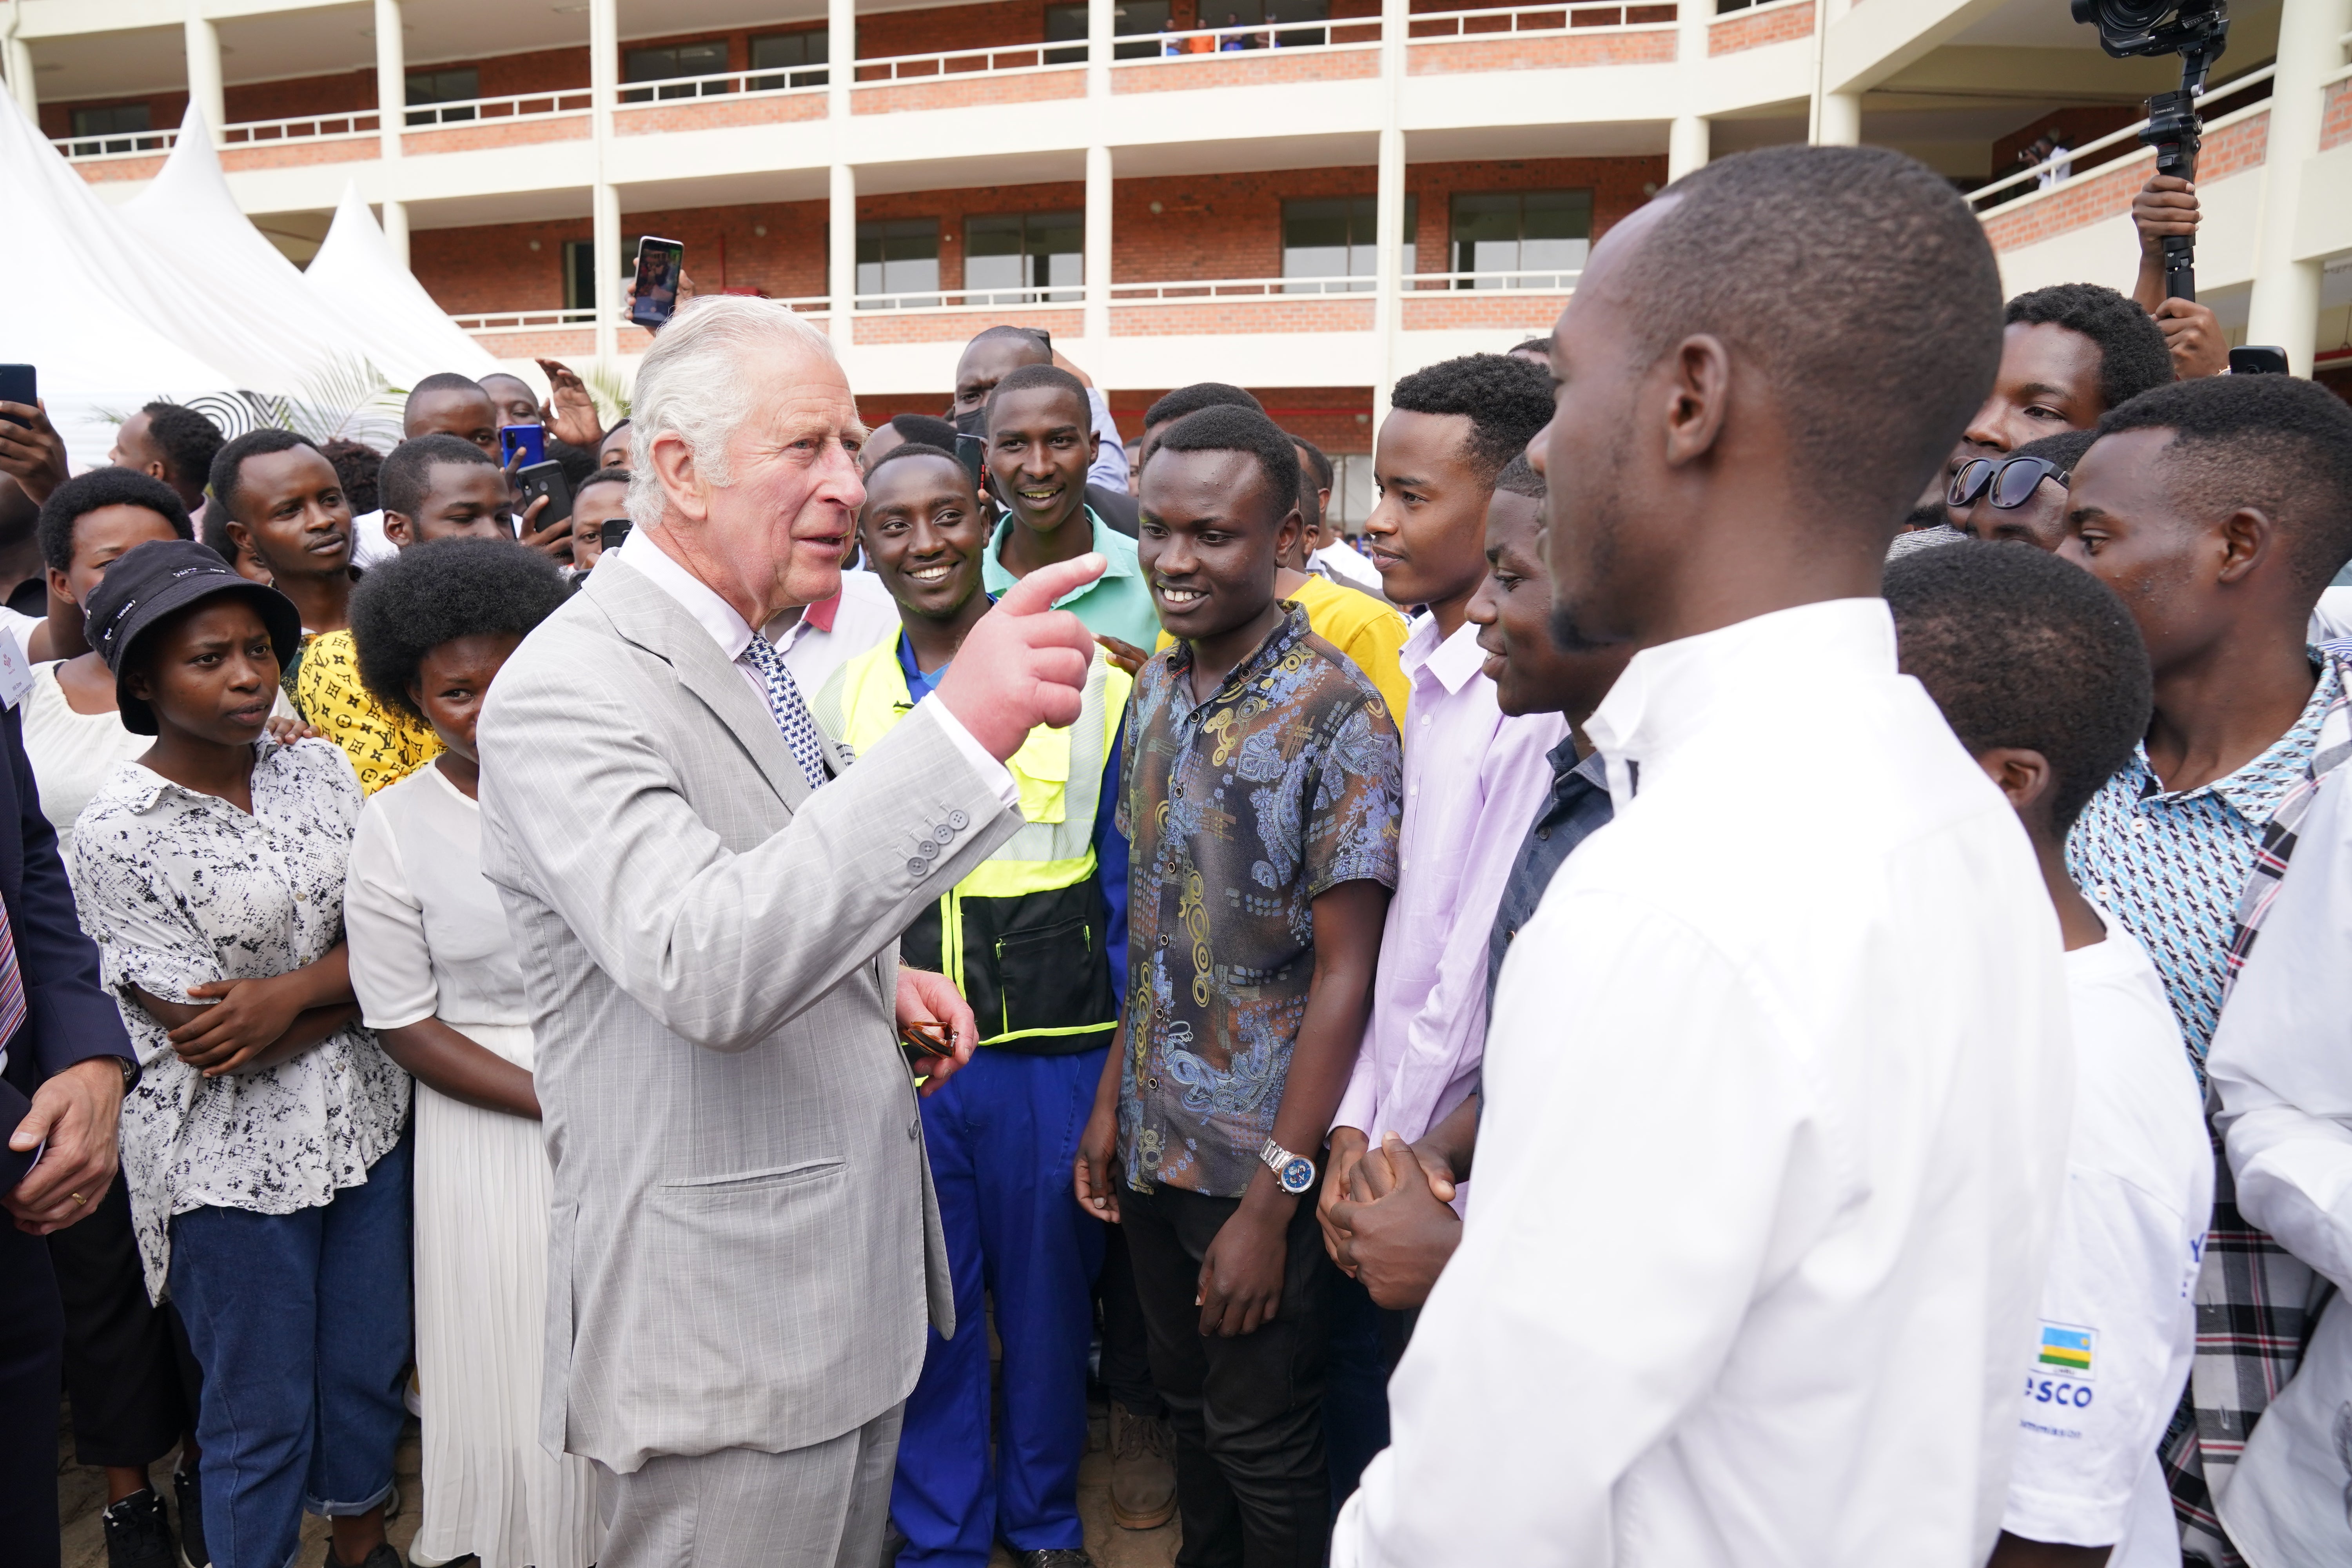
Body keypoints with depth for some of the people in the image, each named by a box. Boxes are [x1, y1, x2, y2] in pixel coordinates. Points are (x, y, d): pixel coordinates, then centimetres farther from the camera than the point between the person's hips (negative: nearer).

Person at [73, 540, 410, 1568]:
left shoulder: (322, 771, 0)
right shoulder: (117, 834, -14)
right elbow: (207, 1037, -15)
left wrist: (293, 991, -18)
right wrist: (354, 982, -10)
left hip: (364, 1123, 5)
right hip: (231, 1160, -5)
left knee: (370, 1366, 20)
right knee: (261, 1413, 11)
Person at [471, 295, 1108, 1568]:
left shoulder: (746, 658, 10)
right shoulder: (567, 689, -20)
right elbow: (702, 968, -36)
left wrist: (875, 977, 3)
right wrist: (958, 732, -43)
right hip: (723, 1336, -8)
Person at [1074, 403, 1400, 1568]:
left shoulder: (1336, 715, -17)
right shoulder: (1157, 687, 4)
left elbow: (1344, 974, -17)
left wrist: (1272, 1200, -18)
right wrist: (1111, 1101, 10)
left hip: (1261, 1159, -6)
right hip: (1153, 1140, 6)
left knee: (1265, 1443, 10)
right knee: (1188, 1403, 23)